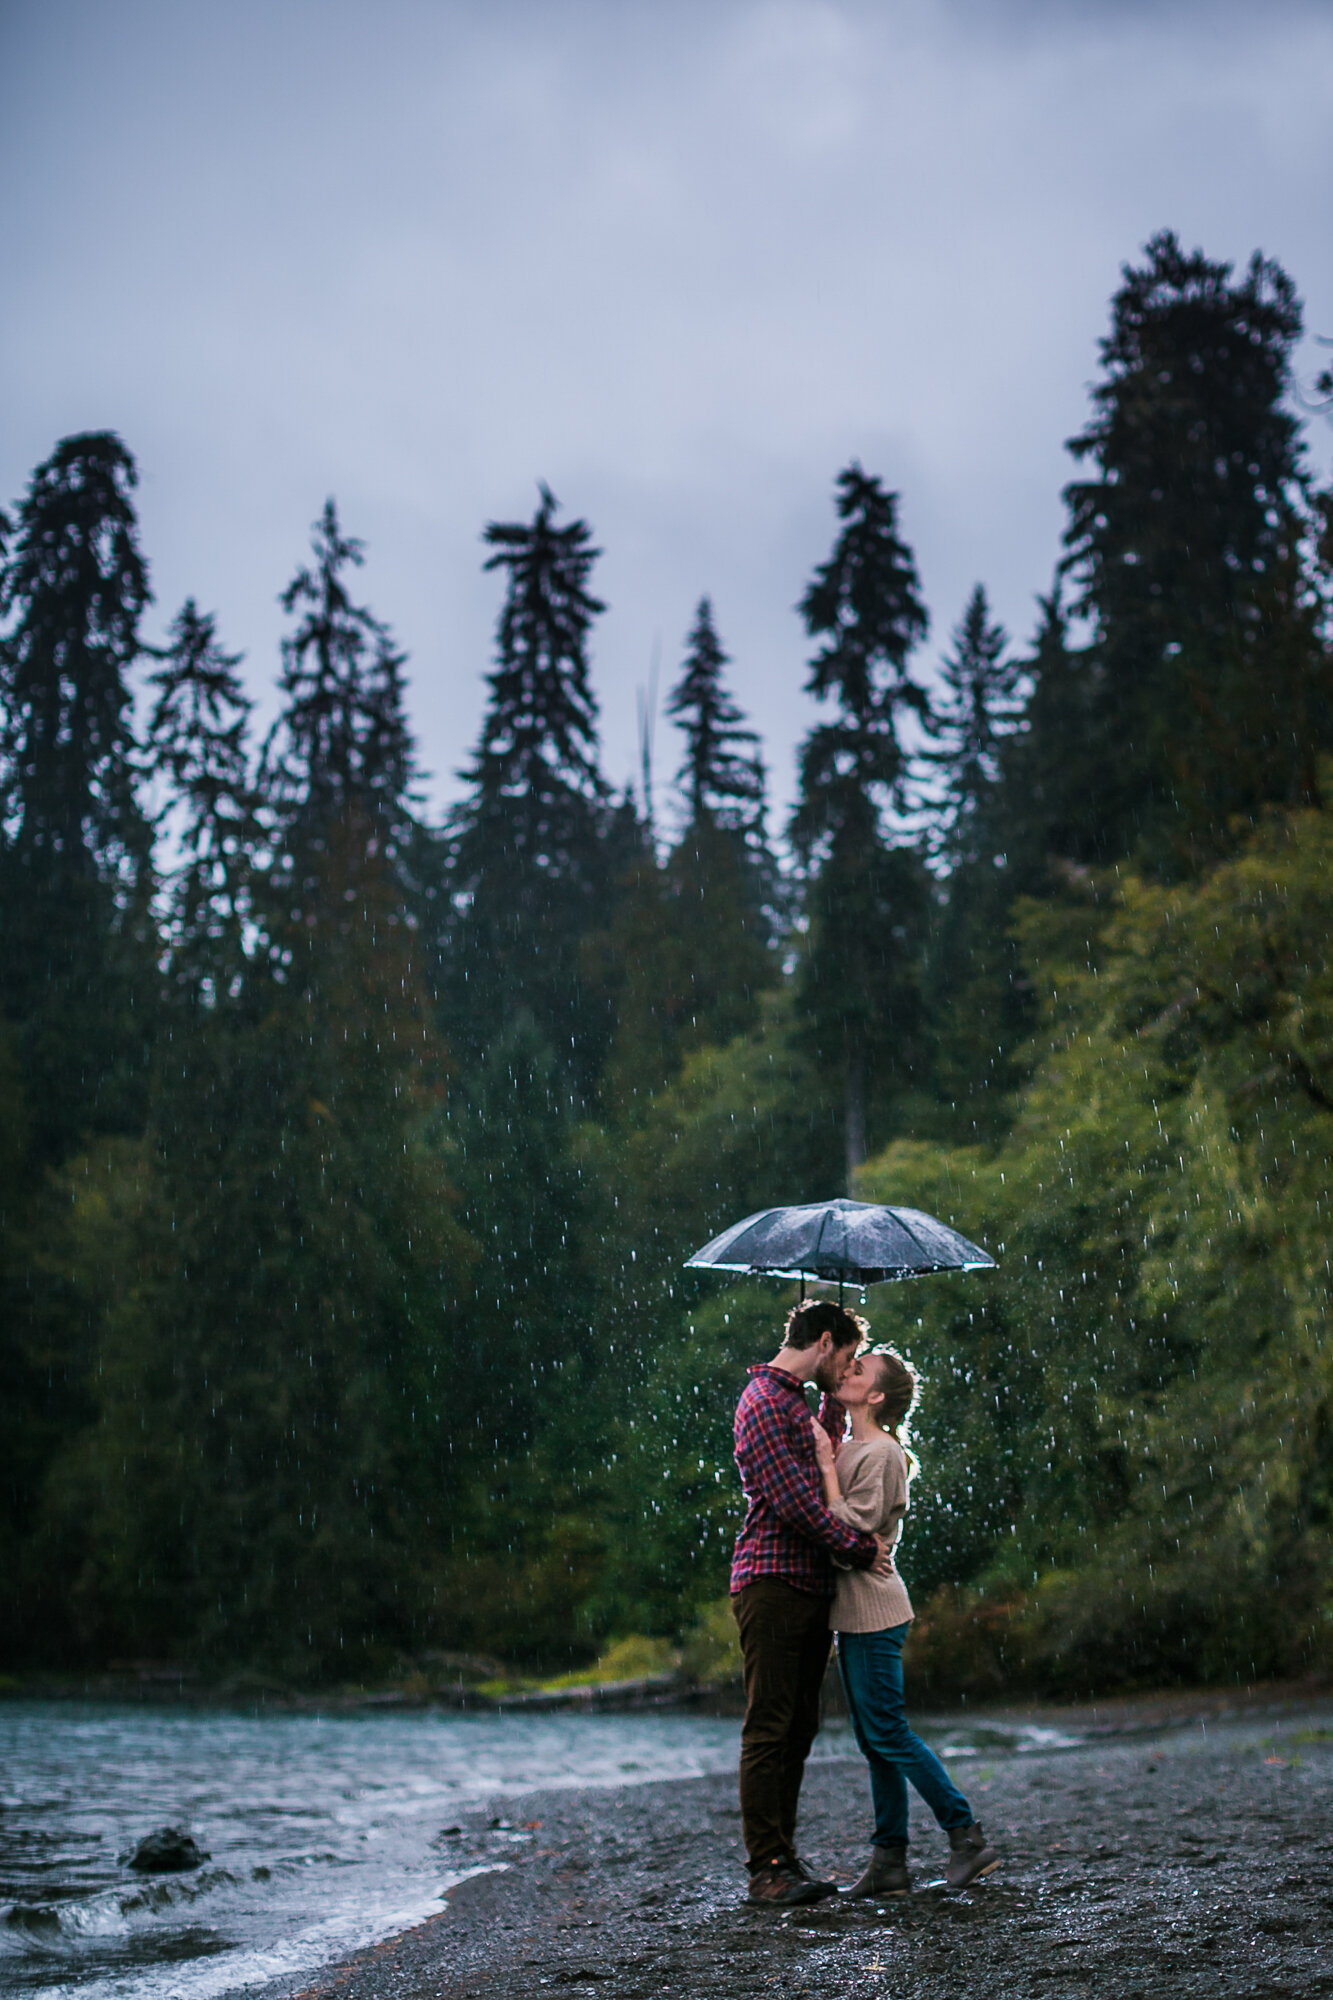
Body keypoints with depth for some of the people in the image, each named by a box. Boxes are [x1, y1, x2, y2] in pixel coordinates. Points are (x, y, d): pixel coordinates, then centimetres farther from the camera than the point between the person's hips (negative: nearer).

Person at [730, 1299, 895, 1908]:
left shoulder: (799, 1403, 21)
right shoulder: (764, 1401, -11)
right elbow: (792, 1502, -18)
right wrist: (859, 1547, -11)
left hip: (809, 1586, 10)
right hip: (771, 1581, -10)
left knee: (798, 1730, 11)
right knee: (769, 1730, -5)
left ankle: (783, 1857, 16)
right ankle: (766, 1869, -1)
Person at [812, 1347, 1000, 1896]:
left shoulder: (879, 1454, -15)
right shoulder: (851, 1447, 13)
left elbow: (850, 1531, -20)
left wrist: (827, 1465, -16)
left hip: (873, 1612, -9)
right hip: (856, 1613, 9)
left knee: (887, 1732, -6)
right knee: (875, 1740, 10)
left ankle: (967, 1838, 2)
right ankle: (889, 1862, 15)